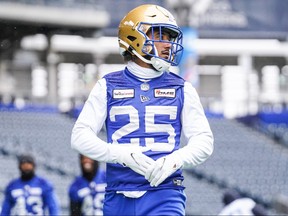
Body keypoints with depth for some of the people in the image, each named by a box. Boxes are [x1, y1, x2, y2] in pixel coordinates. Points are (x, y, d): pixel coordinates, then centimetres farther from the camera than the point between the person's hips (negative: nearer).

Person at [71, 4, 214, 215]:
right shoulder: (108, 87, 8)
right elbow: (80, 136, 0)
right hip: (120, 196, 1)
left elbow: (204, 141, 7)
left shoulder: (181, 89, 10)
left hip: (164, 194, -1)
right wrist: (122, 154, -17)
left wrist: (175, 159, -14)